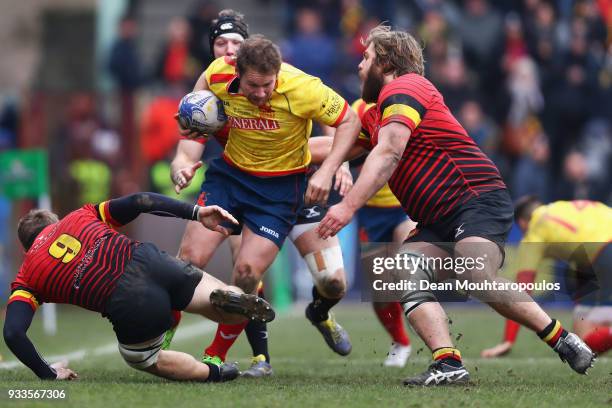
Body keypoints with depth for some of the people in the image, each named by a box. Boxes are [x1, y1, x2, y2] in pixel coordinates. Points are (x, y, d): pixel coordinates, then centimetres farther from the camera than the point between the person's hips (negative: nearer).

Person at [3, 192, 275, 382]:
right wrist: (196, 212, 14)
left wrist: (48, 373, 18)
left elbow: (13, 333, 6)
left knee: (144, 360, 31)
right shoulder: (81, 216, 26)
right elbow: (140, 202, 15)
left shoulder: (26, 280, 19)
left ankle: (214, 373, 18)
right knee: (235, 313, 17)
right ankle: (235, 301, -18)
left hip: (129, 306, -2)